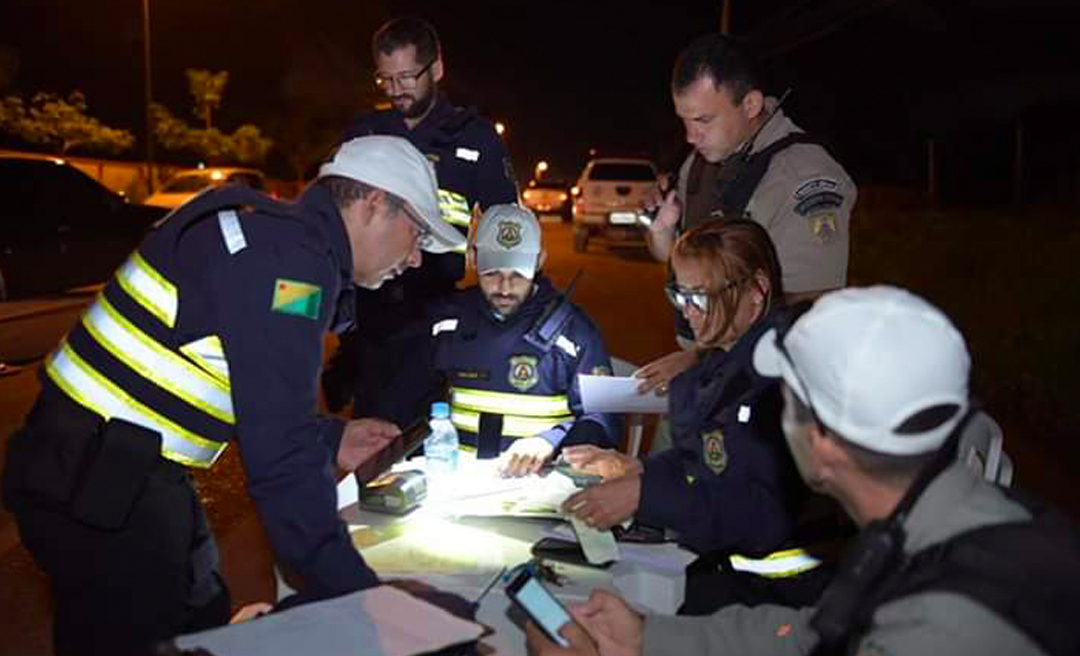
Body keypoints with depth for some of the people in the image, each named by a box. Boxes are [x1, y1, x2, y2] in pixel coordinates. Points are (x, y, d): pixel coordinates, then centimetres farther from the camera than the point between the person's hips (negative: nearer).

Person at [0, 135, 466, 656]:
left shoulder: (277, 235, 9)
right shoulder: (289, 257, -22)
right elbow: (281, 456, -25)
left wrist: (329, 439, 16)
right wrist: (358, 594, -20)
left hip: (131, 474, 10)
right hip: (96, 485, -9)